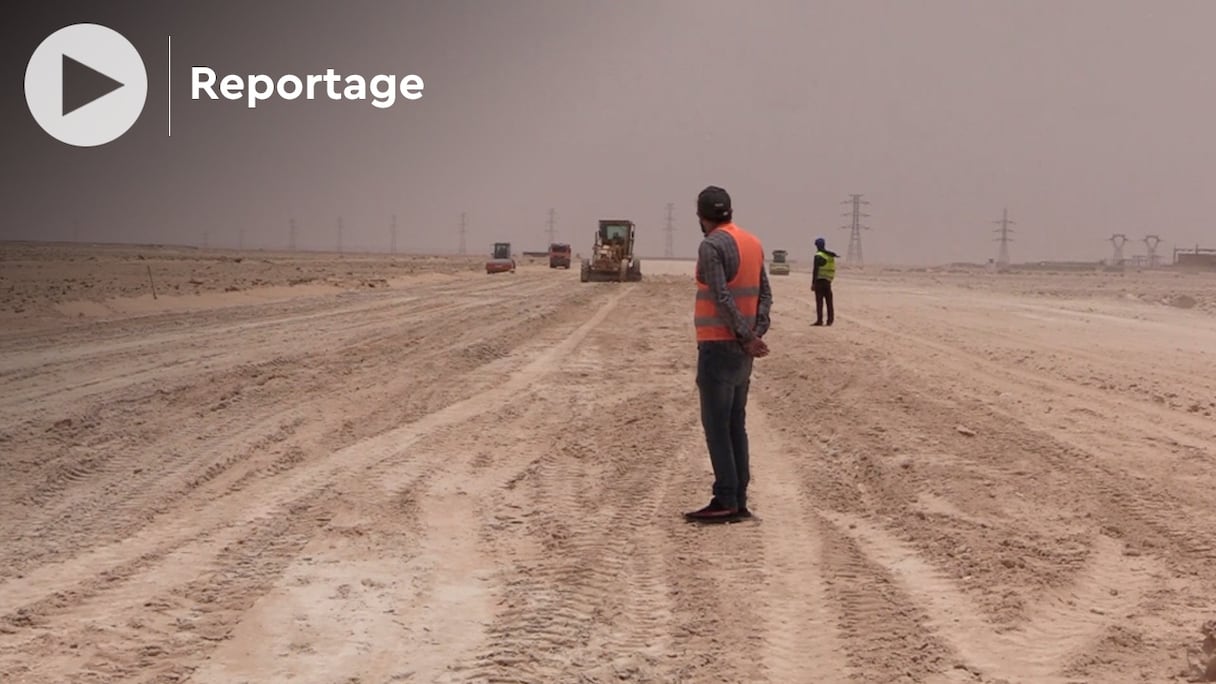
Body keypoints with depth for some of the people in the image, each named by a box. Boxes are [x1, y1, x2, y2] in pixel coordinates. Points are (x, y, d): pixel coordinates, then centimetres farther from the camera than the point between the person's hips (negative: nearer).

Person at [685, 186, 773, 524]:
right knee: (735, 424, 11)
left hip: (718, 346, -8)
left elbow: (722, 298, -20)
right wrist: (757, 334, -1)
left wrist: (747, 338, -15)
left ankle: (726, 501, -5)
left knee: (717, 426, -4)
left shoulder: (712, 246, -13)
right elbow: (765, 294, 9)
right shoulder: (753, 243, 12)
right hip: (742, 349, 8)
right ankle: (738, 501, 13)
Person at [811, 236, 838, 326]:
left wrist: (813, 283, -14)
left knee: (819, 301, -6)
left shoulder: (818, 256, -11)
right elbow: (832, 269, 14)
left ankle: (819, 320, -8)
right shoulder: (831, 255, 11)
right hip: (828, 281, 7)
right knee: (829, 301, 8)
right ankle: (830, 320, 10)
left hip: (820, 280, -7)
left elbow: (815, 270, -14)